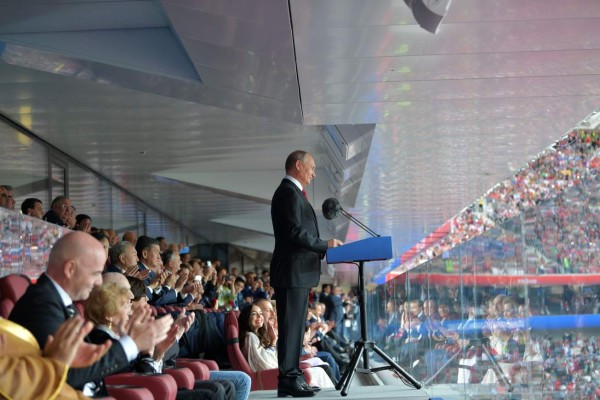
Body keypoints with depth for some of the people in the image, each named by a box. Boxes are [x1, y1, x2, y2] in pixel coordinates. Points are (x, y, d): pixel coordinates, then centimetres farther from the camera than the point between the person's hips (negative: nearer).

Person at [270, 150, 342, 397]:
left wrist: (321, 249, 13)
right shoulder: (288, 193, -12)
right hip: (293, 272, -11)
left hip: (298, 273, 11)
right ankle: (288, 380, -8)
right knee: (291, 326, -9)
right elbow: (295, 231, -21)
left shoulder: (292, 193, 21)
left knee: (295, 326, 12)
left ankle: (292, 377, 17)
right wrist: (325, 245, -13)